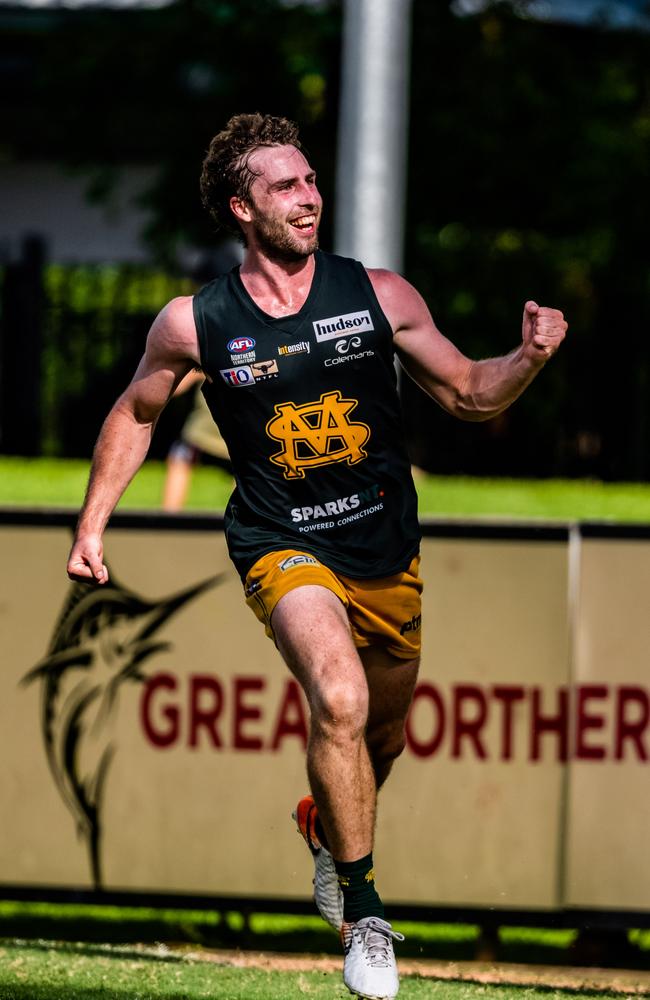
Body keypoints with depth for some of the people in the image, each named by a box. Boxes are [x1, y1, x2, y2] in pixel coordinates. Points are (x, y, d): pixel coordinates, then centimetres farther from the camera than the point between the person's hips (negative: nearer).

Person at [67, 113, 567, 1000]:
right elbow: (136, 414, 11)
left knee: (384, 735, 19)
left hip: (387, 552, 3)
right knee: (341, 699, -29)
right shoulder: (195, 323, -7)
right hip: (284, 548, -3)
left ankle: (326, 825, 55)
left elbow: (468, 394, 4)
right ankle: (362, 911, -15)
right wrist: (92, 525, 8)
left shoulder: (378, 295, -4)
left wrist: (529, 358, -15)